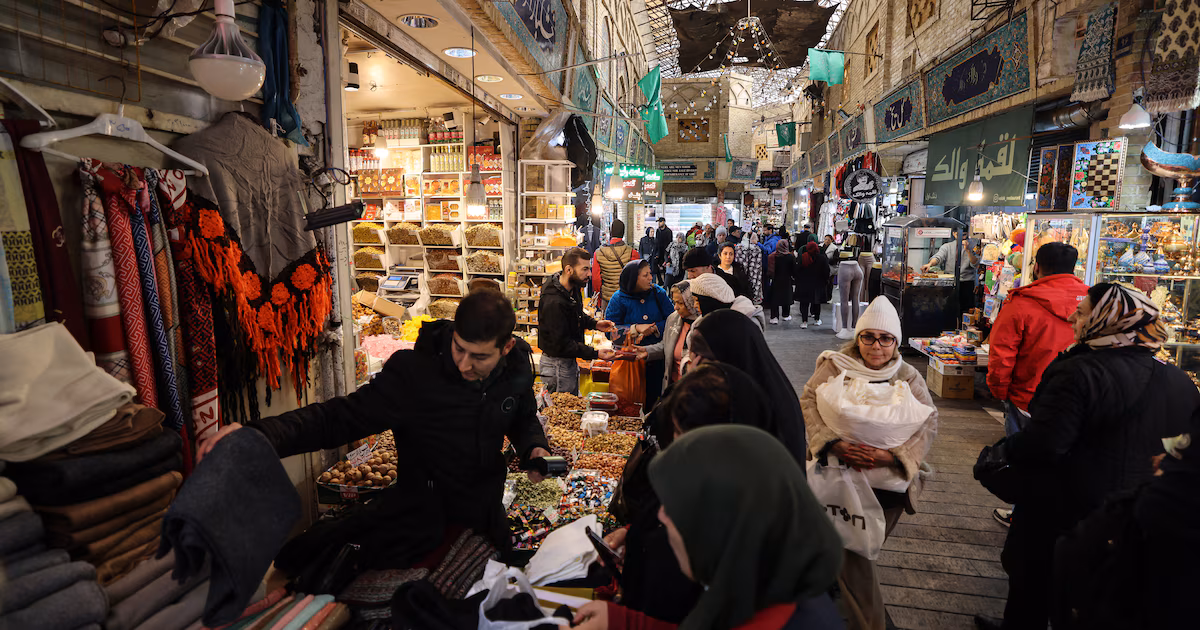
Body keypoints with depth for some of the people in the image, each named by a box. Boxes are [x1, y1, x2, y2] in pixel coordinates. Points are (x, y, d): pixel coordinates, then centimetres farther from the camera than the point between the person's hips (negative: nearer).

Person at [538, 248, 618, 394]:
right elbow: (562, 344, -28)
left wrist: (595, 324, 1)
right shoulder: (554, 302, -30)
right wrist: (596, 354, -29)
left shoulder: (573, 288, 0)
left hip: (570, 360, 9)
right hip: (557, 364, -9)